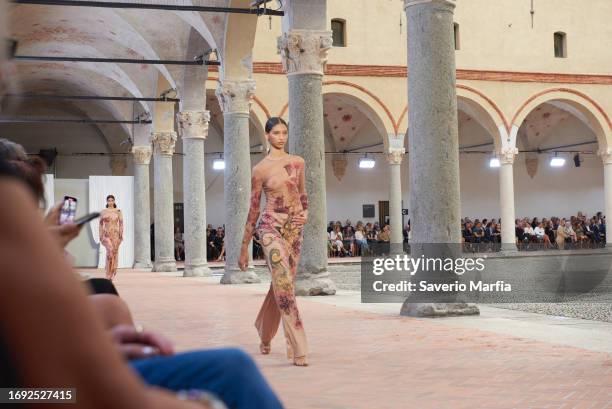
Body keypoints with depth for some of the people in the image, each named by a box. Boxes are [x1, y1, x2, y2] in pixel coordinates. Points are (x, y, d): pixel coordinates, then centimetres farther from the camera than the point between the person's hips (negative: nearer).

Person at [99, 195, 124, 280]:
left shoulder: (118, 211, 4)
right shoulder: (103, 212, 5)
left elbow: (121, 224, 2)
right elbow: (101, 224, 5)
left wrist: (121, 234, -7)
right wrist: (100, 235, -1)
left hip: (115, 234, 1)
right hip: (106, 234, -1)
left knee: (114, 253, 2)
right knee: (110, 251, -21)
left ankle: (111, 274, 15)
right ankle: (109, 275, -15)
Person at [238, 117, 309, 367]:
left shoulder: (297, 162, 9)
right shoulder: (261, 169, -3)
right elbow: (253, 209, 1)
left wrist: (305, 213, 7)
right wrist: (244, 248, 2)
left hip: (295, 228, 5)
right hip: (272, 227, -5)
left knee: (281, 286, 12)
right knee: (284, 284, -17)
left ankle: (265, 335, 35)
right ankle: (298, 350, -18)